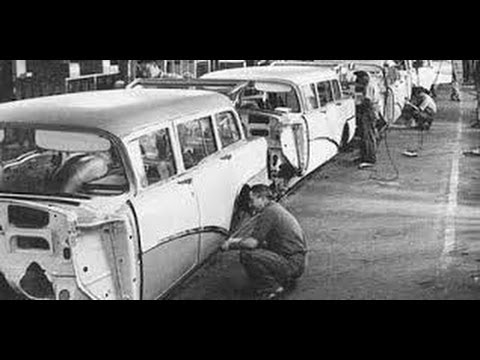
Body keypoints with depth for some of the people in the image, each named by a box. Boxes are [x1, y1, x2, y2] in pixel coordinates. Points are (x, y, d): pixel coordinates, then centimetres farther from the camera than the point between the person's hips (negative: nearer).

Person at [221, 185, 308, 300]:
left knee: (246, 254, -19)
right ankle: (286, 279, 16)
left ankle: (272, 289, -8)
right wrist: (239, 240, 17)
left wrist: (231, 245, -3)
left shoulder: (268, 213, -15)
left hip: (292, 264, -10)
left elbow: (252, 243, -19)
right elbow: (257, 239, 25)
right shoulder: (276, 208, 16)